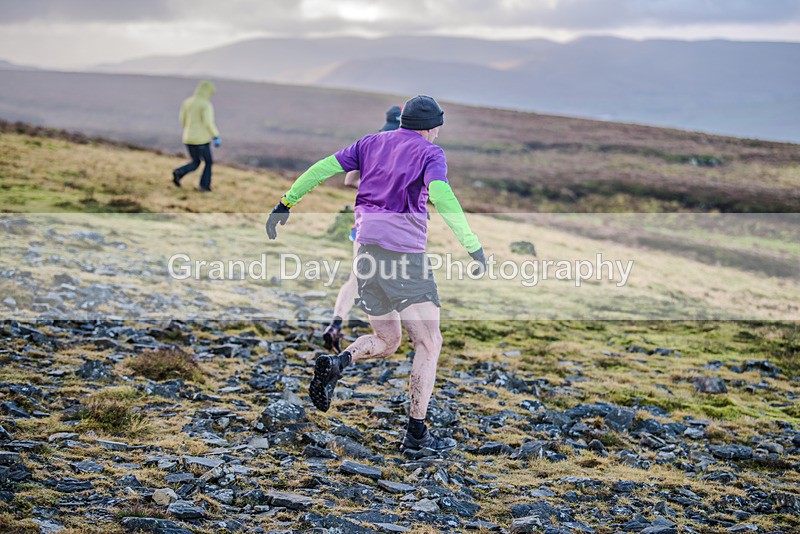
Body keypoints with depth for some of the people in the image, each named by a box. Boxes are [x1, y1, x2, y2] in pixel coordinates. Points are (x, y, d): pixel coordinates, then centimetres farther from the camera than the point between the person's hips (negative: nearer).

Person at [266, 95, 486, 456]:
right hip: (405, 254, -6)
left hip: (367, 249, 6)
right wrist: (473, 245, -22)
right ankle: (416, 435, -4)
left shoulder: (371, 144, 15)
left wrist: (286, 203, 14)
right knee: (428, 344, 2)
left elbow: (324, 168, 8)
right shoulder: (429, 153, -1)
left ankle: (335, 364, -9)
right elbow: (440, 194, -19)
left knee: (386, 342, 20)